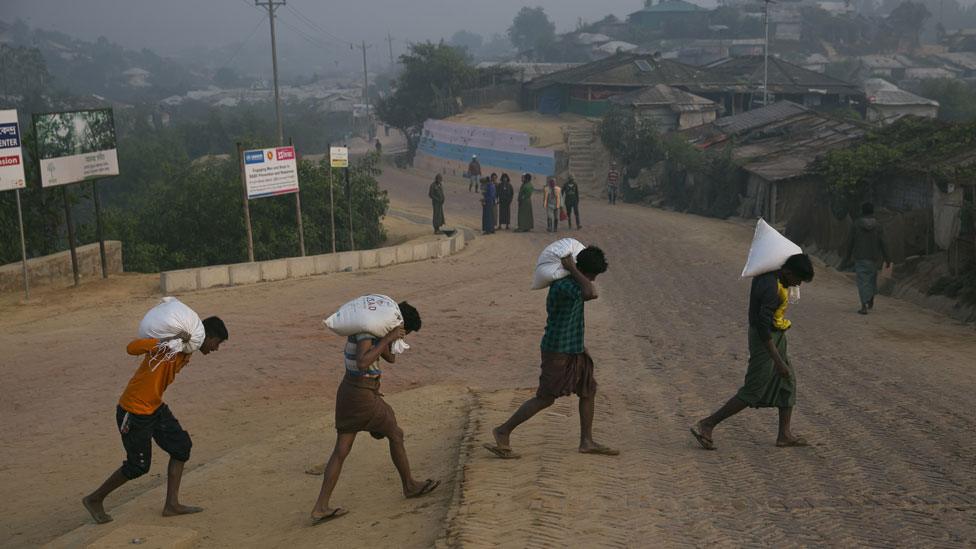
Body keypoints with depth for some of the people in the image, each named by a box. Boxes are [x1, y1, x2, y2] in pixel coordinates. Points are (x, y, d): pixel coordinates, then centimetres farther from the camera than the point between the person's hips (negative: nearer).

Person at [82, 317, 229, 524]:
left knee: (182, 446, 6)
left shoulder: (186, 351, 6)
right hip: (133, 413, -9)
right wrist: (170, 340, -42)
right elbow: (131, 348, -36)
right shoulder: (168, 343, -24)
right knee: (138, 466, 2)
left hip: (155, 408, 9)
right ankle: (94, 500, 21)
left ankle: (172, 504, 14)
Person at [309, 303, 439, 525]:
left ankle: (320, 508, 4)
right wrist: (387, 338, -29)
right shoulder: (367, 331, -20)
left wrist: (390, 335, 1)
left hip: (347, 391, 9)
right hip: (363, 397, -9)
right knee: (396, 434, 12)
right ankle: (410, 486, 30)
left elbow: (391, 358, 14)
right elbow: (362, 364, -34)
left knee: (341, 450, 7)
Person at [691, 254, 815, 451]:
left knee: (788, 381, 13)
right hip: (766, 340, -10)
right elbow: (763, 328, -29)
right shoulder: (771, 289, -28)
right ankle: (706, 425, -1)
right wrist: (778, 362, -27)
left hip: (775, 337, 10)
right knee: (752, 392, -4)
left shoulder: (769, 271, -1)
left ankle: (784, 434, 20)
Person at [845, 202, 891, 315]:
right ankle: (871, 301, 31)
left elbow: (851, 243, -2)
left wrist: (848, 257, 9)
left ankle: (864, 307, -11)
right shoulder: (878, 226, -4)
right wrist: (887, 259, -1)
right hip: (874, 258, 1)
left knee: (863, 281, -2)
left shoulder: (856, 225, -5)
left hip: (860, 258, -1)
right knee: (873, 277, 25)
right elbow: (883, 244, -7)